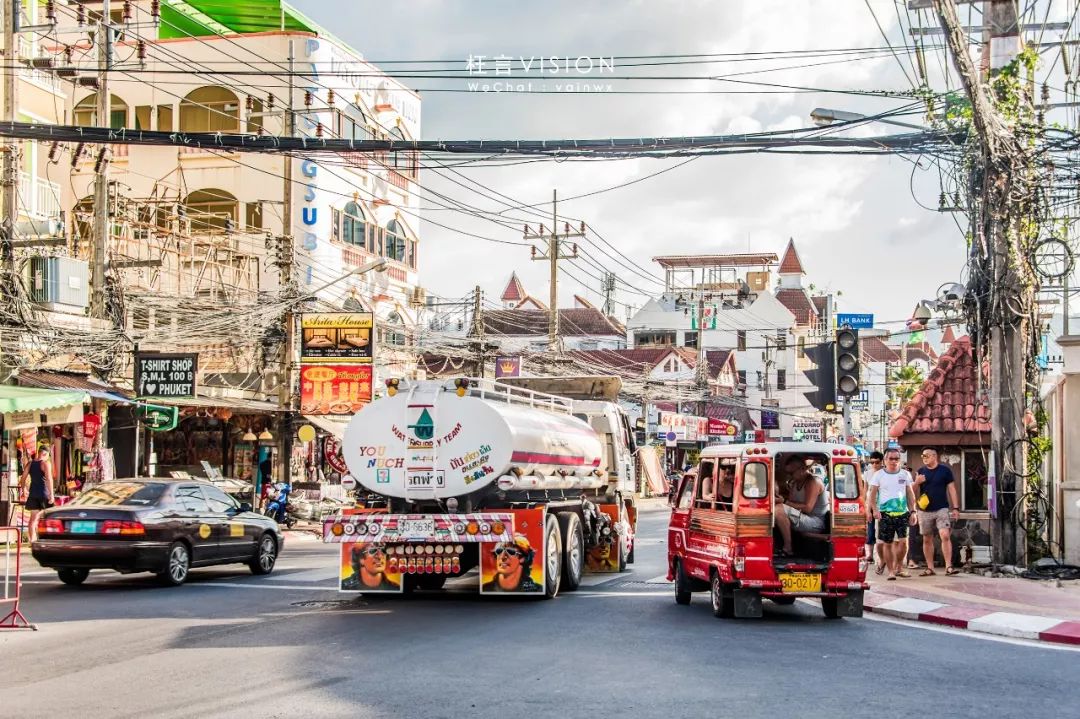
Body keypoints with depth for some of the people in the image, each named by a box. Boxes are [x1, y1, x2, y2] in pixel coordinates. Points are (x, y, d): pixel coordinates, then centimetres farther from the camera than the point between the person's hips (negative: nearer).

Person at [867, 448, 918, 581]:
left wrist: (912, 511, 7)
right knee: (887, 543, 1)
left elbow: (910, 494, 14)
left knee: (902, 541, -11)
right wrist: (875, 510, -11)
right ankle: (891, 571, 10)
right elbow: (872, 494, 2)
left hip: (902, 513, 1)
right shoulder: (878, 475, 4)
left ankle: (899, 568, 5)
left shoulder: (905, 474, 11)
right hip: (885, 514, -1)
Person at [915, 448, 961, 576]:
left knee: (945, 536, -17)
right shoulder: (921, 471, 9)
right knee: (927, 539, 7)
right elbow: (913, 491, 11)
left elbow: (952, 489, 3)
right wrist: (917, 482, -11)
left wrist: (955, 507, -3)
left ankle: (948, 566, -16)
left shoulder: (945, 470, 1)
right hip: (924, 511, 3)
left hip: (942, 509, -3)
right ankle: (930, 568, 14)